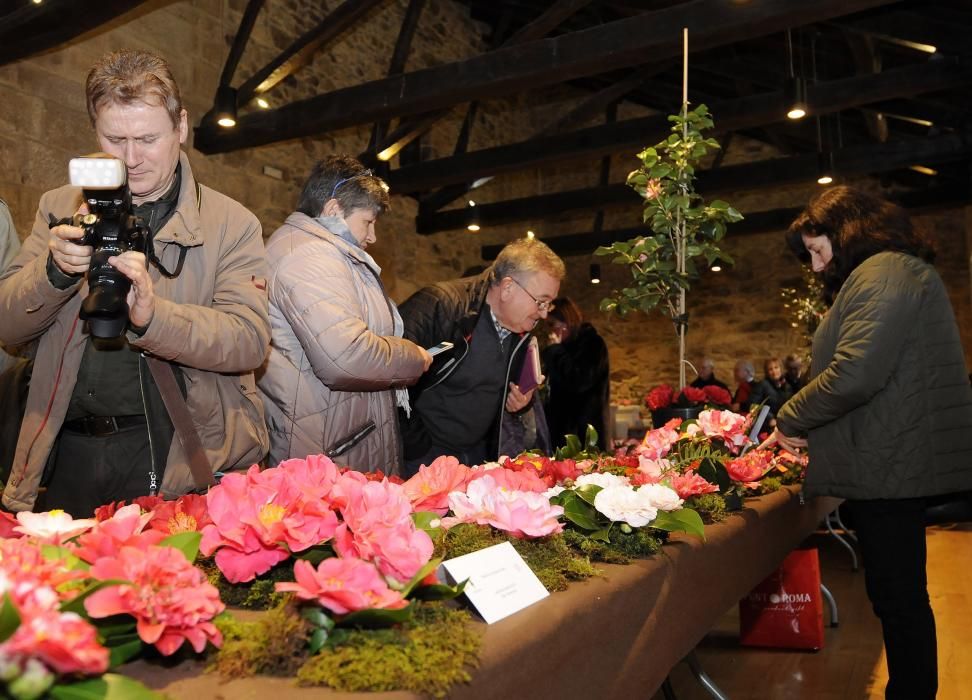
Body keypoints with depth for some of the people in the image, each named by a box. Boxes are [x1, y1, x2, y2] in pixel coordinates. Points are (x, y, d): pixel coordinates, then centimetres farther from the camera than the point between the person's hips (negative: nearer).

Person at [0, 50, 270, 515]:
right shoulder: (59, 209, 10)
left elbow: (250, 340, -12)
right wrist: (55, 270, -14)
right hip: (68, 455, 3)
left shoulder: (232, 224, -1)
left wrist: (152, 315, -27)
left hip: (183, 462, -3)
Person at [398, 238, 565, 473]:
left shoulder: (523, 328, 3)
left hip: (479, 455, 7)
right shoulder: (439, 306, -22)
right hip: (423, 458, -6)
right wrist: (416, 448, -20)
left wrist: (522, 400, 0)